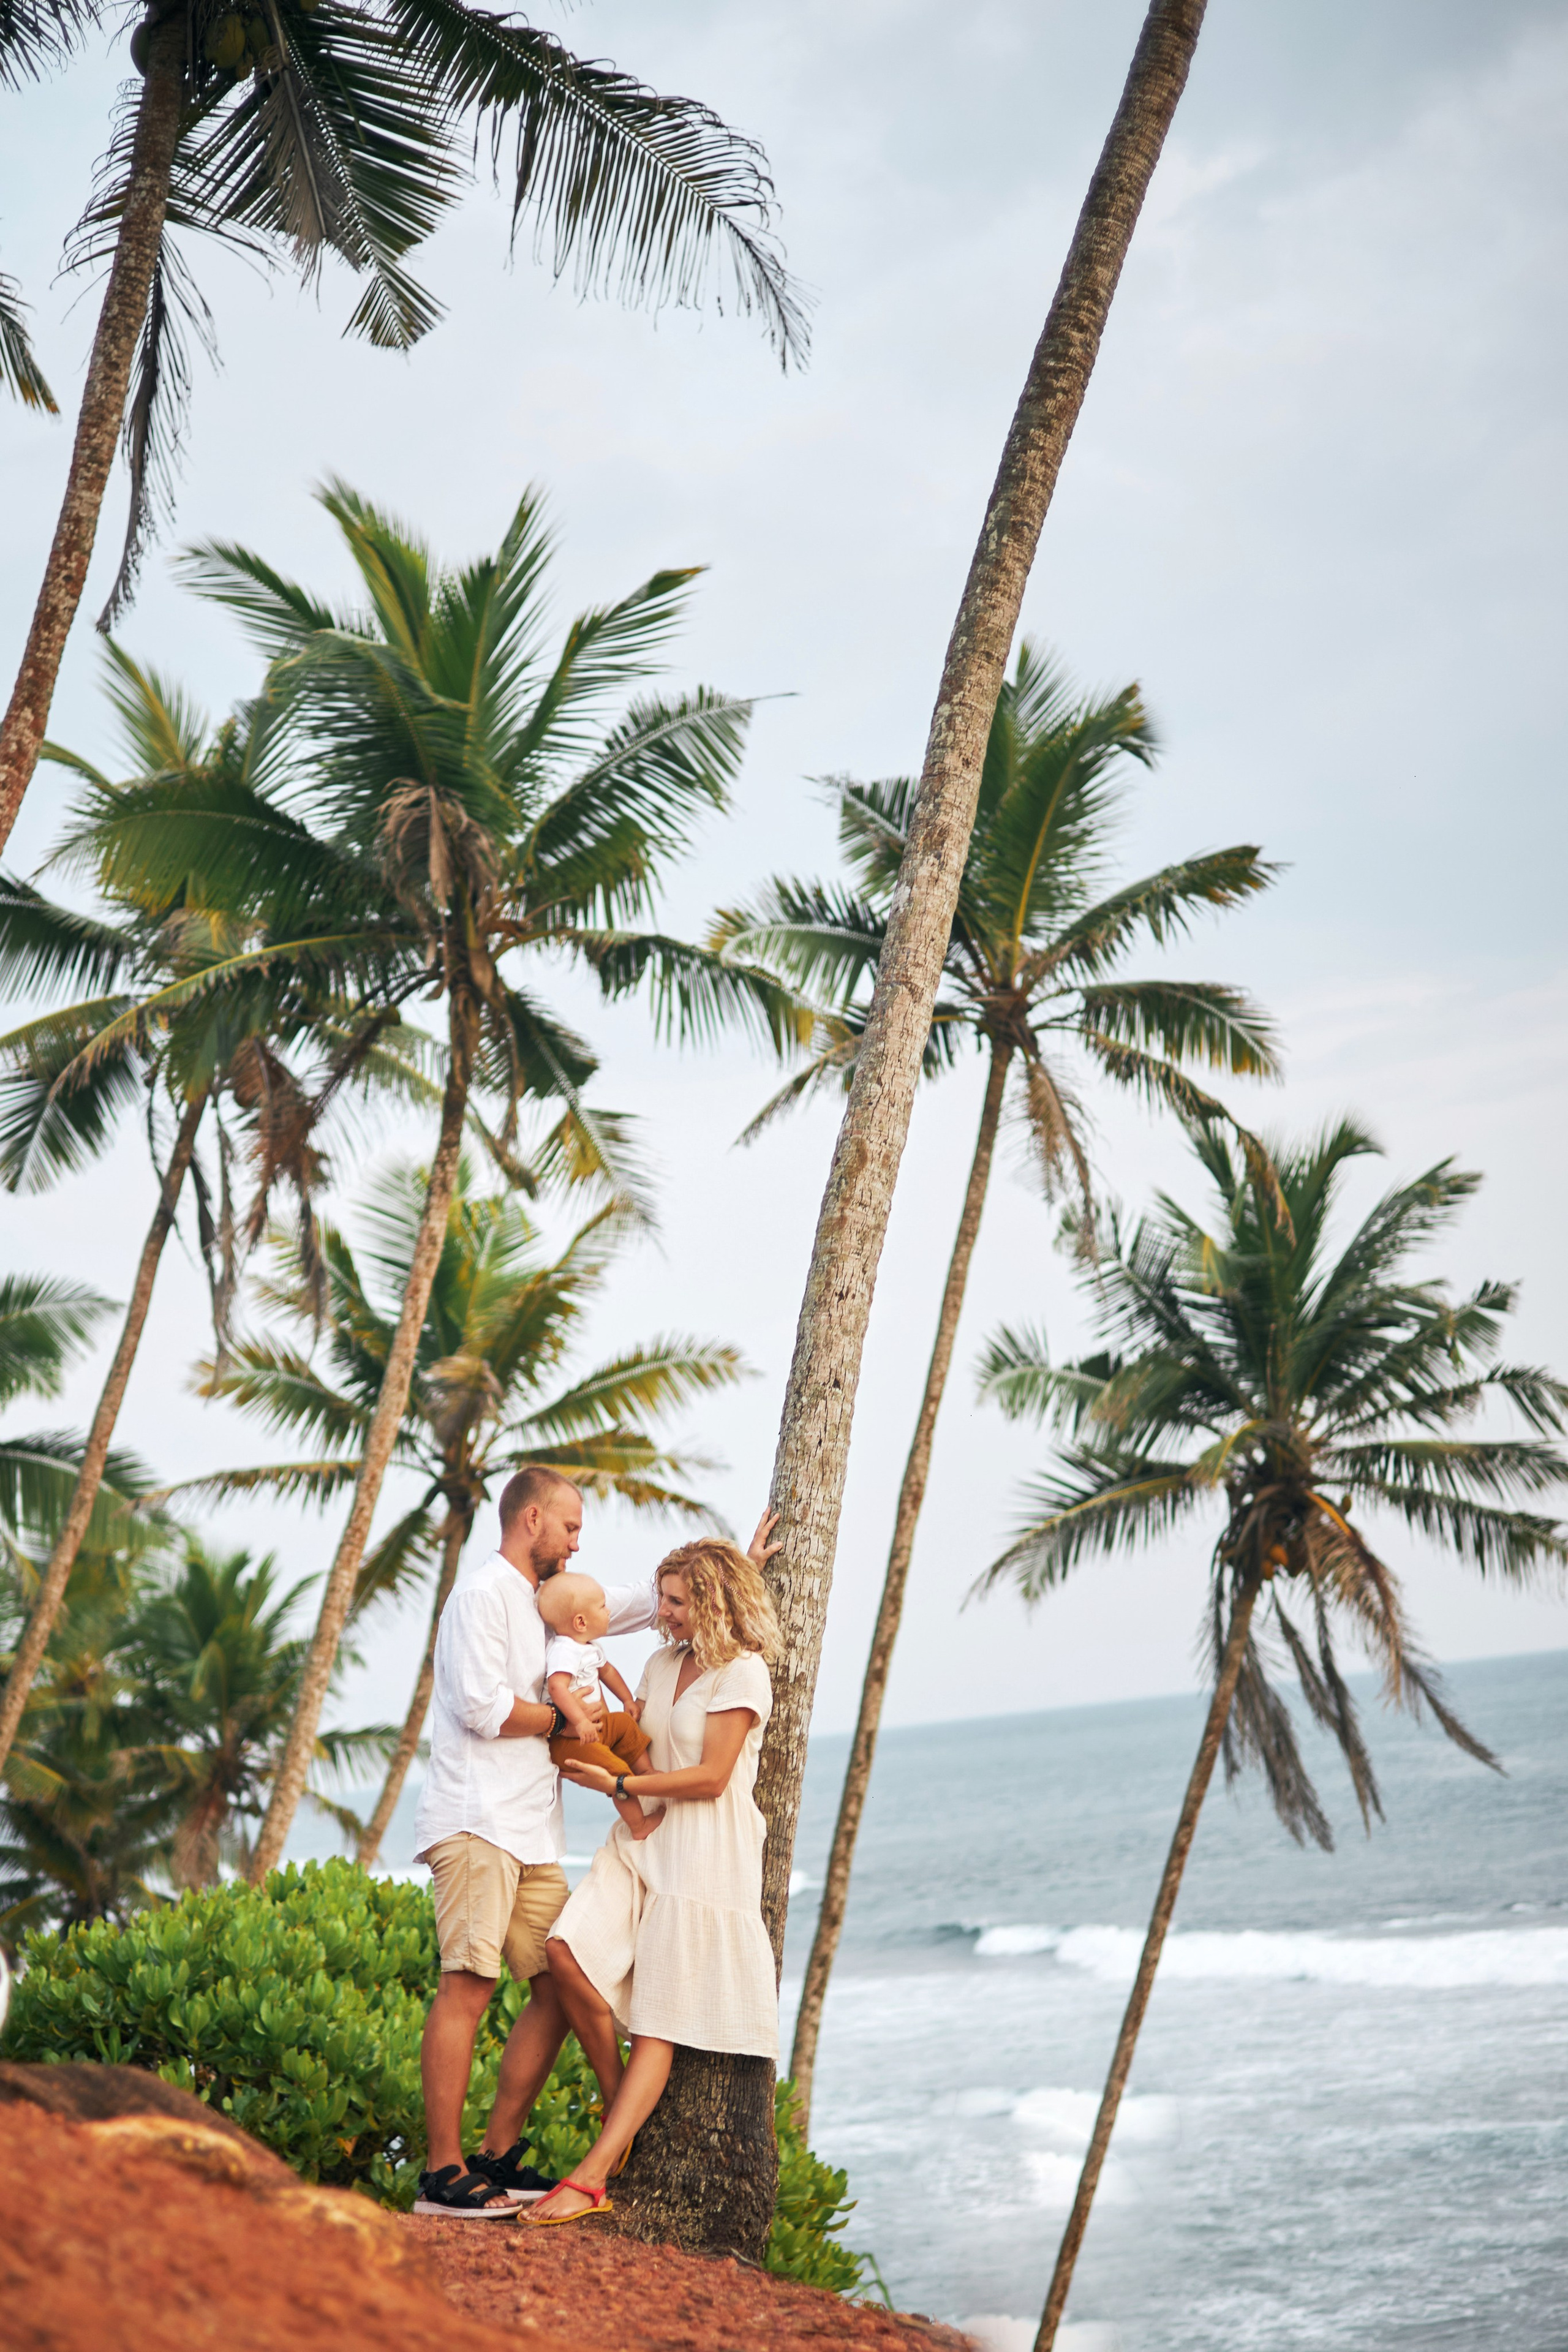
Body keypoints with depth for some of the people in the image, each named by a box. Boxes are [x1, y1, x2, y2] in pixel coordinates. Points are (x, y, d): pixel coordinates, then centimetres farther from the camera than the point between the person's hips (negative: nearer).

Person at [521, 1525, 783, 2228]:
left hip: (705, 1854, -7)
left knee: (661, 2021, -7)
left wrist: (618, 1784, -9)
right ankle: (619, 2092, 4)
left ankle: (593, 2177, -12)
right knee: (568, 1950, -17)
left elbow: (711, 1777, -13)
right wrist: (631, 1807, -5)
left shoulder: (743, 1673, -8)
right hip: (643, 1840, 7)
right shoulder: (663, 1663, 15)